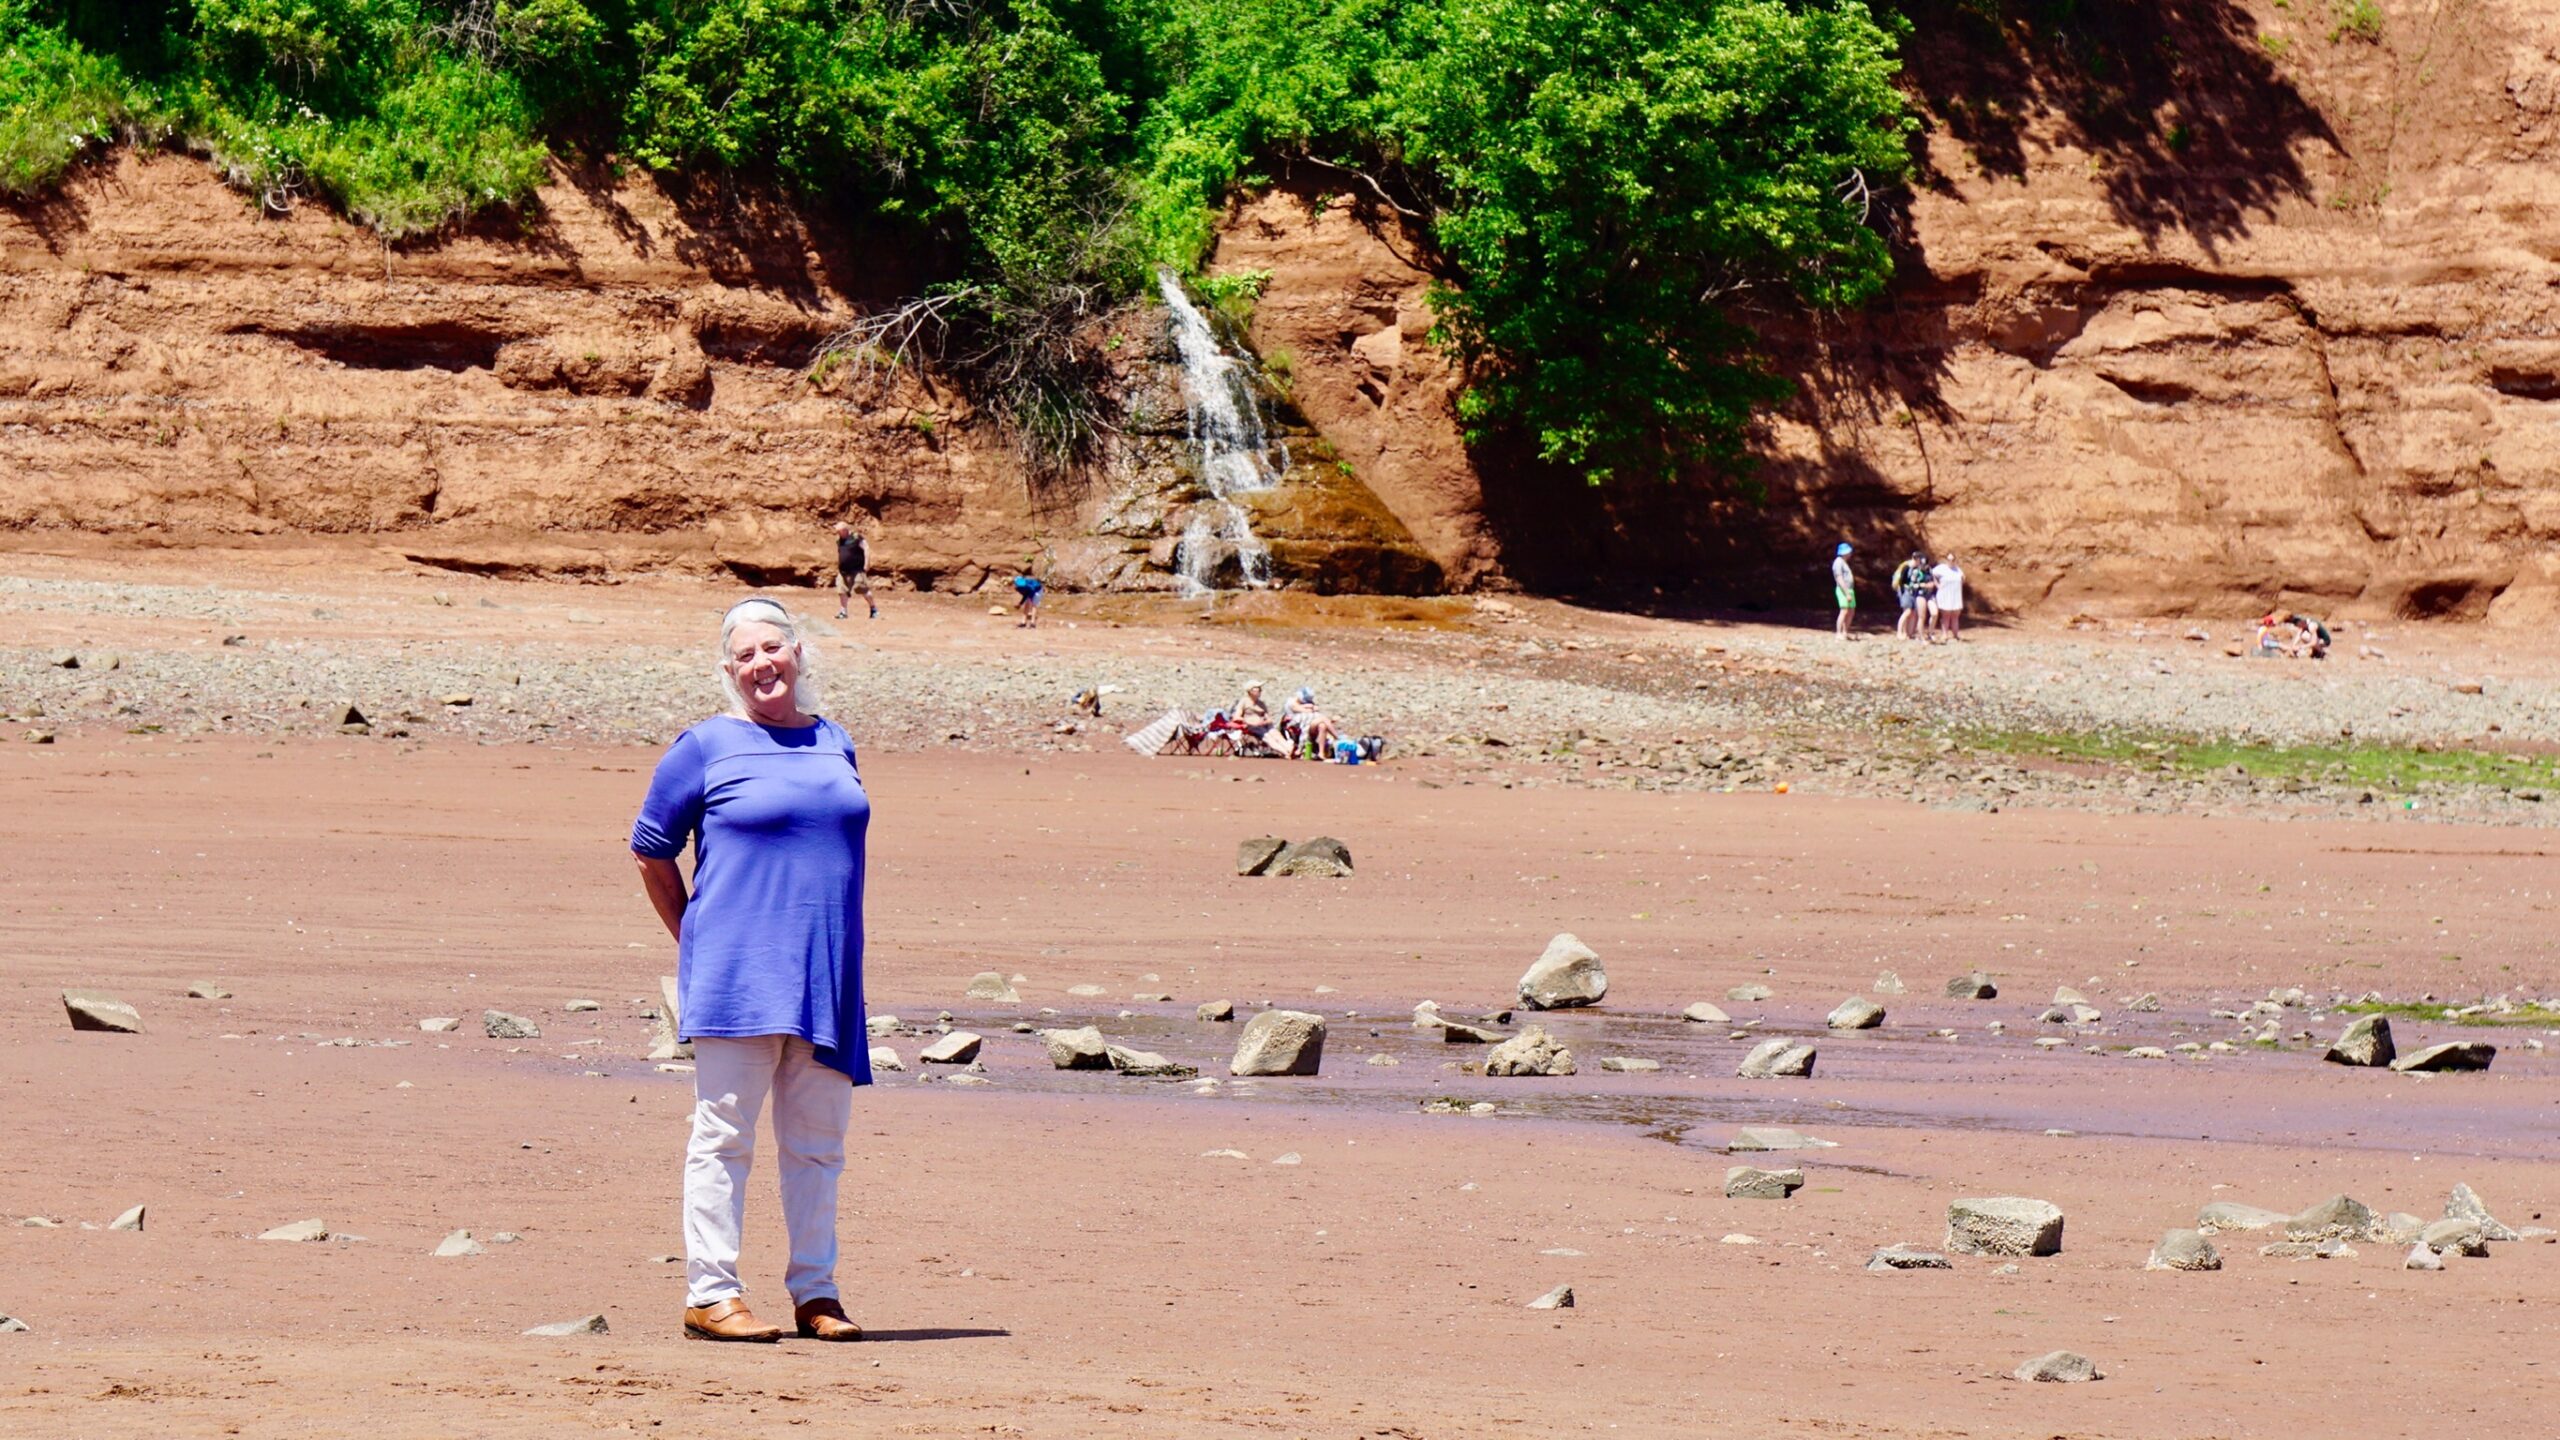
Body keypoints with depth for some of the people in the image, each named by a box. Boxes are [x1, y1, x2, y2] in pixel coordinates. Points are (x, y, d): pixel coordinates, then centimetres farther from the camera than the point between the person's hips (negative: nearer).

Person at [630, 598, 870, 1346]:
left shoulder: (835, 744, 14)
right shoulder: (706, 748, 0)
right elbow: (650, 850, 7)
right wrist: (696, 938, 6)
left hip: (826, 977, 5)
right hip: (738, 975, -5)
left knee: (819, 1139, 8)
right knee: (724, 1132, -4)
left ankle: (815, 1291, 15)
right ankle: (709, 1292, -2)